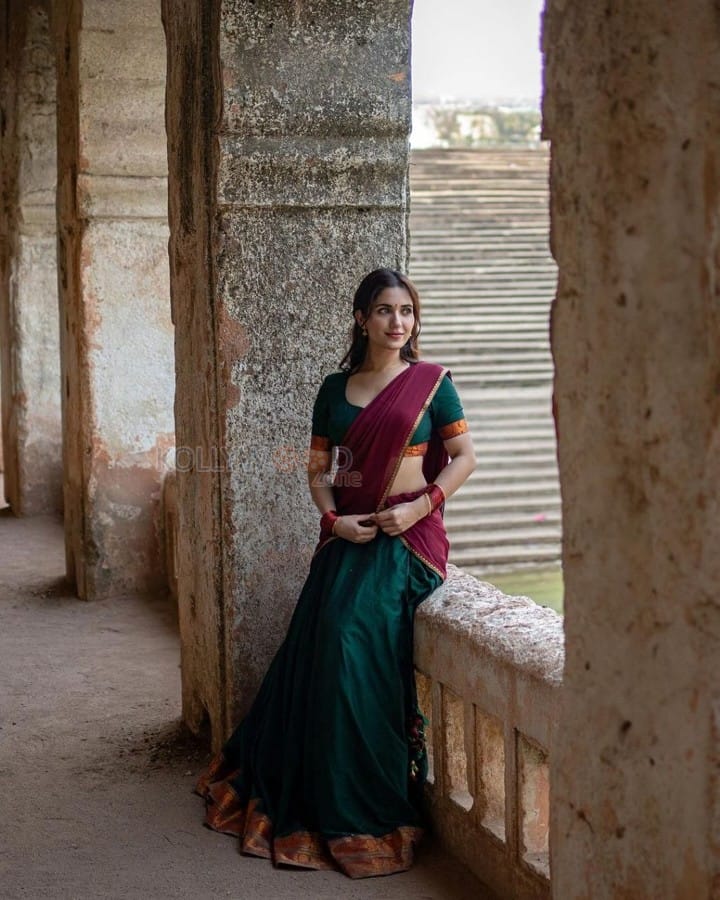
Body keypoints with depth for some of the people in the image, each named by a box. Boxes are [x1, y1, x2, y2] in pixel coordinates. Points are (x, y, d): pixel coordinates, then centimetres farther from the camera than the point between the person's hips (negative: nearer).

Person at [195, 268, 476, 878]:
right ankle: (299, 788, 15)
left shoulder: (431, 382, 0)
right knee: (317, 646, -4)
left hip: (408, 535, -4)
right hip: (349, 532, 4)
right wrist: (333, 518, -5)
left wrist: (418, 507, -13)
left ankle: (364, 810, -4)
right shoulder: (335, 387, 10)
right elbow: (318, 467, 13)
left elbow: (465, 456, 0)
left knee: (355, 641, -18)